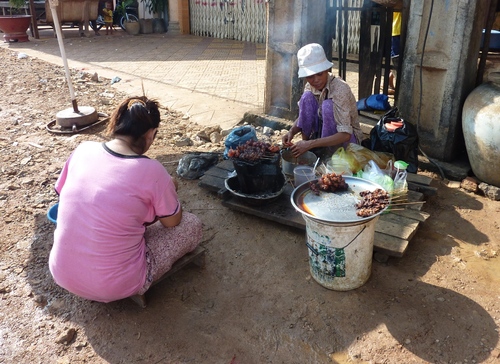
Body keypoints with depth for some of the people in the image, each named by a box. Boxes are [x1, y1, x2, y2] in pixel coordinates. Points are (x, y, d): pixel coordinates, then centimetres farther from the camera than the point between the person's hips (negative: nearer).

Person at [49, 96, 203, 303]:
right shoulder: (151, 171, -19)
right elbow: (172, 222, -2)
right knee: (191, 225, 8)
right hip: (113, 286, -6)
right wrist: (168, 191, 17)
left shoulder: (83, 150, -6)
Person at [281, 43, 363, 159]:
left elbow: (345, 134, -34)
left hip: (349, 138, -5)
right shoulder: (310, 87, -8)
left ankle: (327, 156, -16)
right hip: (324, 133, 5)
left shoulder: (340, 88, -28)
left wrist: (310, 144, -40)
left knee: (328, 105, -32)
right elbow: (303, 115, 4)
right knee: (307, 97, -17)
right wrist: (291, 131, -19)